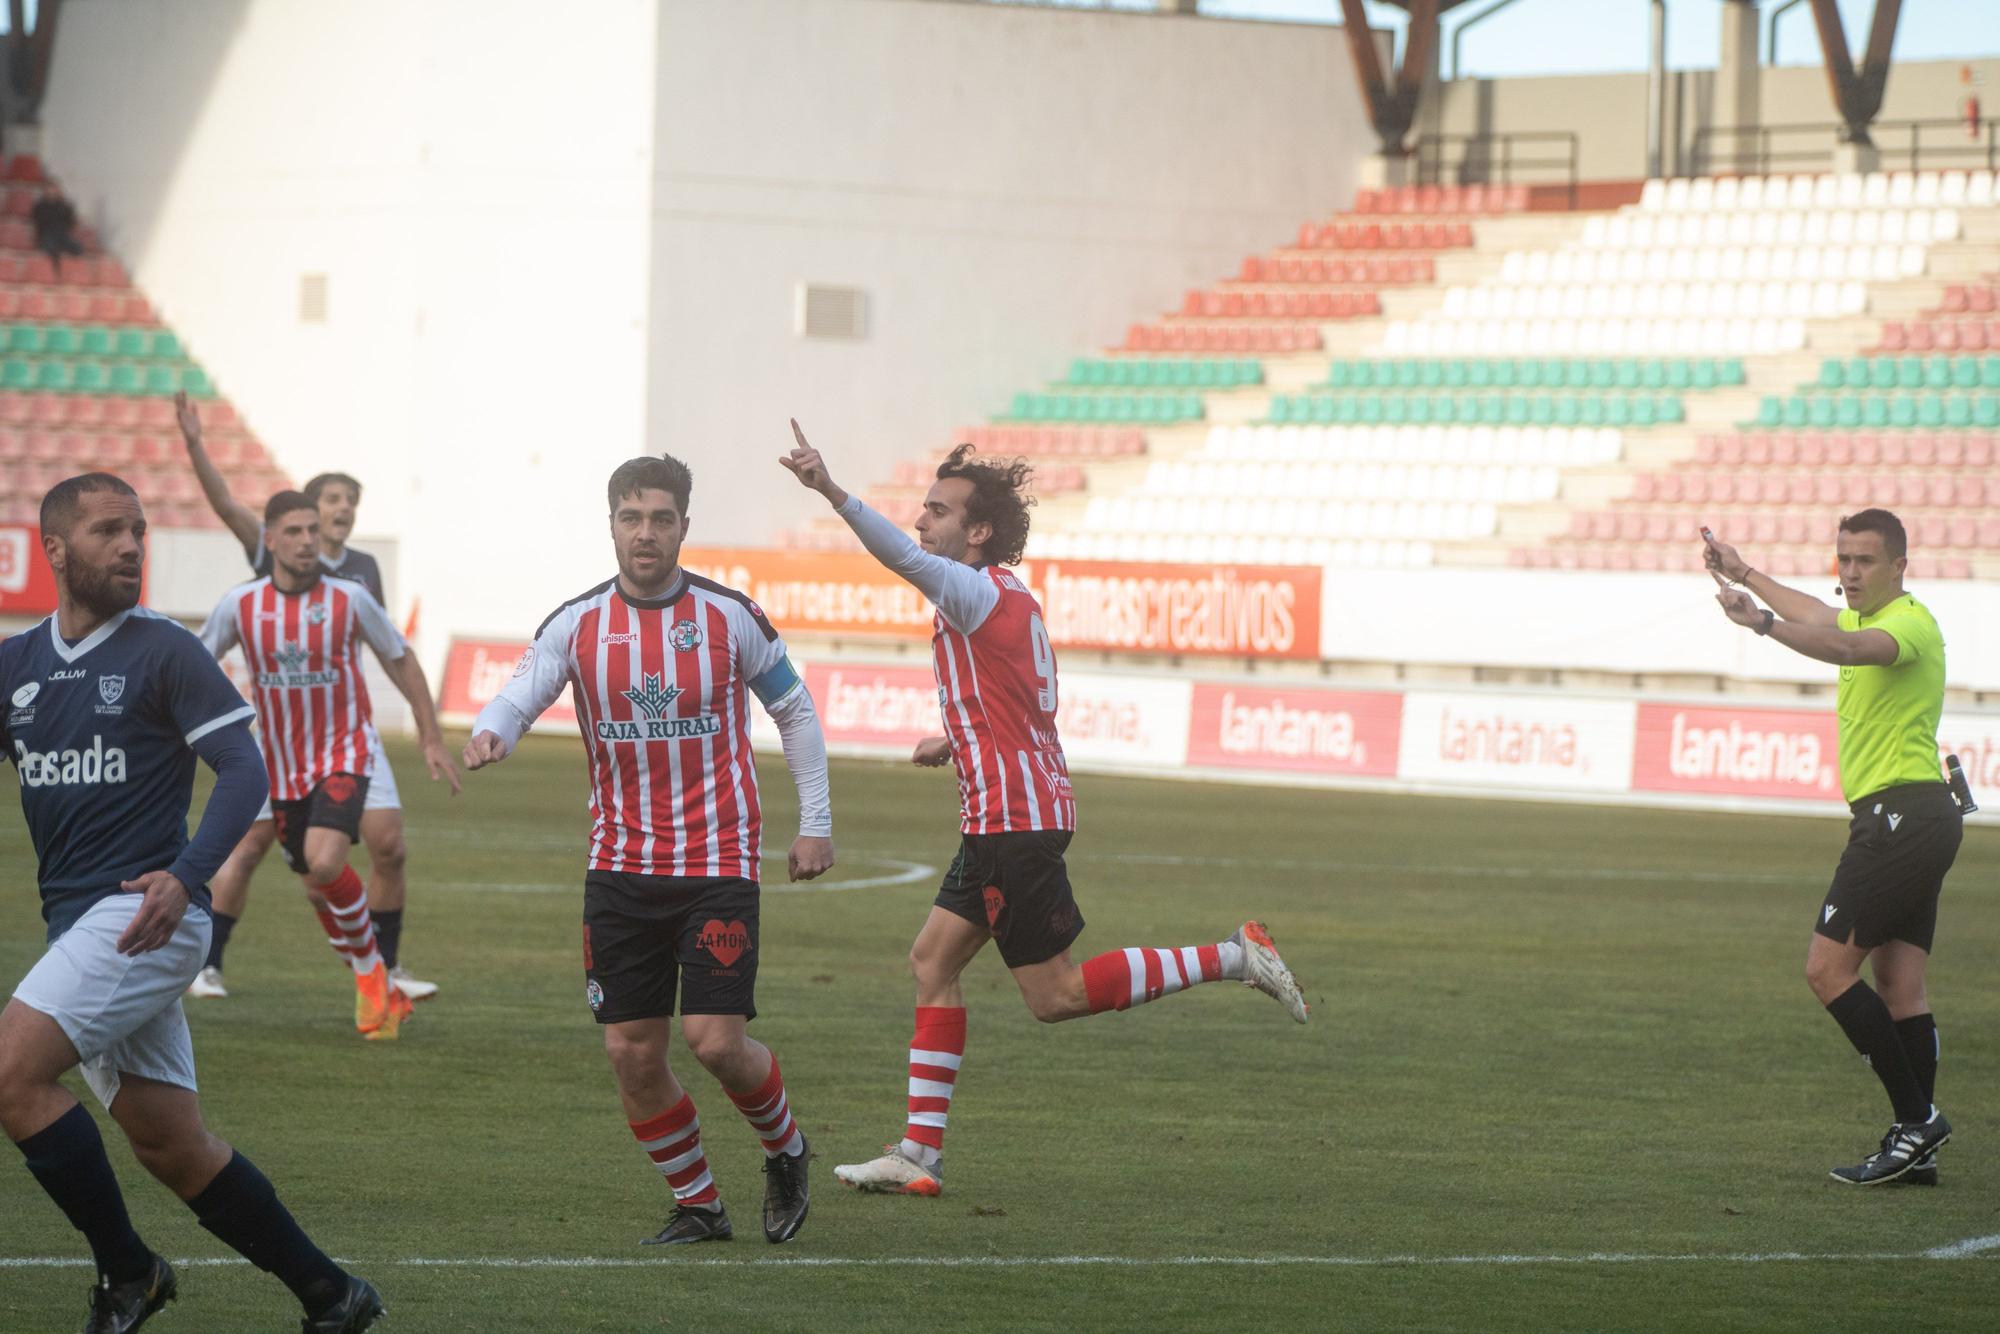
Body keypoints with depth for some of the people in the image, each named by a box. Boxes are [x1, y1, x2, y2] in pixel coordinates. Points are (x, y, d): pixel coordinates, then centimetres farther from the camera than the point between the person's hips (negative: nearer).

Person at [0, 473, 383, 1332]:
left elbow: (243, 768, -8)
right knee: (173, 1149, 7)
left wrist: (187, 875, -21)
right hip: (78, 926, 6)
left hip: (142, 914, -6)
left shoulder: (162, 652, -3)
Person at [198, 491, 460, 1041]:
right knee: (319, 891, 10)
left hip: (344, 754, -4)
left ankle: (369, 968, -4)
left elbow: (400, 659, 3)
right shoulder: (240, 604, -7)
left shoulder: (349, 599, -11)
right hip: (284, 768, 4)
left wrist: (432, 739, 5)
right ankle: (383, 997, 29)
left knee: (325, 862, -27)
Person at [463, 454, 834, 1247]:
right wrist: (490, 734, -31)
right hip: (621, 866, 3)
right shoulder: (577, 623, 0)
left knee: (716, 1041, -12)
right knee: (631, 1054, 0)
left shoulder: (730, 616, -3)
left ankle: (785, 1151, 18)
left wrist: (815, 822, 6)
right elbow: (519, 696, -7)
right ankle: (697, 1204, 18)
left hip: (717, 862, -3)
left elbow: (794, 711, 8)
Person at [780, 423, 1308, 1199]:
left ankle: (1231, 960, -1)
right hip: (1007, 818, 10)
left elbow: (905, 559, -35)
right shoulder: (1011, 601, 16)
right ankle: (919, 1155, 6)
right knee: (932, 961, 8)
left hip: (1014, 820, -10)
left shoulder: (978, 595, -14)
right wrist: (957, 742, 17)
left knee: (1055, 996, -5)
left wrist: (832, 492, -47)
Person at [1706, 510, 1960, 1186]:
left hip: (1900, 816, -10)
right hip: (1917, 820, 10)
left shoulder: (1911, 622, -13)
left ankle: (1916, 1119, -11)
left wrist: (1762, 622, -46)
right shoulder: (1866, 617, 17)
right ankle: (1917, 1149, 4)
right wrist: (1745, 574, 49)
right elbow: (1822, 617, 40)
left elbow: (1846, 647, -35)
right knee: (1901, 985, 6)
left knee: (1829, 968, -12)